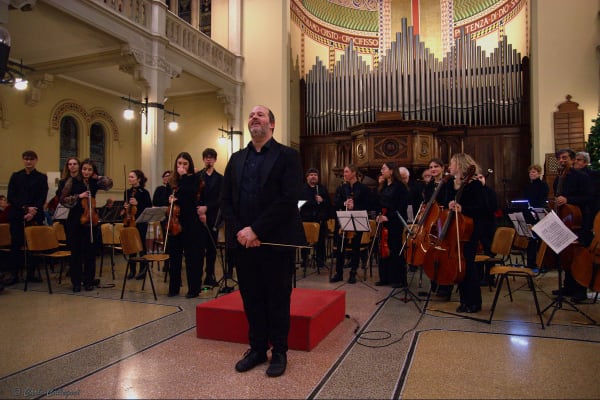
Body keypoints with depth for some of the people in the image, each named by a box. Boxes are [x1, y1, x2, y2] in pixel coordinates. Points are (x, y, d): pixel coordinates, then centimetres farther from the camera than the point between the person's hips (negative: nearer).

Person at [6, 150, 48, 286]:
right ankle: (14, 274, 8)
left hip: (35, 216, -1)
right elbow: (10, 197, 3)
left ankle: (31, 273, 11)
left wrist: (32, 212, -15)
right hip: (17, 216, 1)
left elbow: (42, 198, -1)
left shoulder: (42, 177, 6)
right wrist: (25, 208, -11)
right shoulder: (16, 176, 10)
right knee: (16, 245, 0)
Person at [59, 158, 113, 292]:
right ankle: (76, 282, 14)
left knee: (90, 253, 5)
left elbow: (109, 183, 2)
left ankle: (89, 281, 15)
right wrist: (78, 196, -16)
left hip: (91, 221, 2)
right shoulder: (72, 182, -1)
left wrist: (96, 177, -1)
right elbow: (63, 200, -5)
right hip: (75, 222, -2)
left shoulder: (93, 183, 8)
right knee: (76, 253, 4)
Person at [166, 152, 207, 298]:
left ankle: (194, 288, 10)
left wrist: (184, 176, -16)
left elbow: (190, 194, -21)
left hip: (191, 223, -5)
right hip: (175, 222, 5)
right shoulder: (173, 181, 10)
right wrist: (170, 200, -4)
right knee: (174, 255, 10)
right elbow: (170, 196, 18)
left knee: (192, 256, 1)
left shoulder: (195, 179, -5)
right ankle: (174, 287, 22)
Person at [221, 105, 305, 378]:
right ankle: (257, 348, 30)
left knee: (278, 300, 8)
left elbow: (289, 200, -14)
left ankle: (279, 352, 25)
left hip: (276, 242, -4)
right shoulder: (236, 159, 14)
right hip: (243, 242, 5)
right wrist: (240, 231, -9)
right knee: (251, 299, 13)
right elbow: (225, 201, 8)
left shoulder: (287, 156, -2)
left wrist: (256, 229, -18)